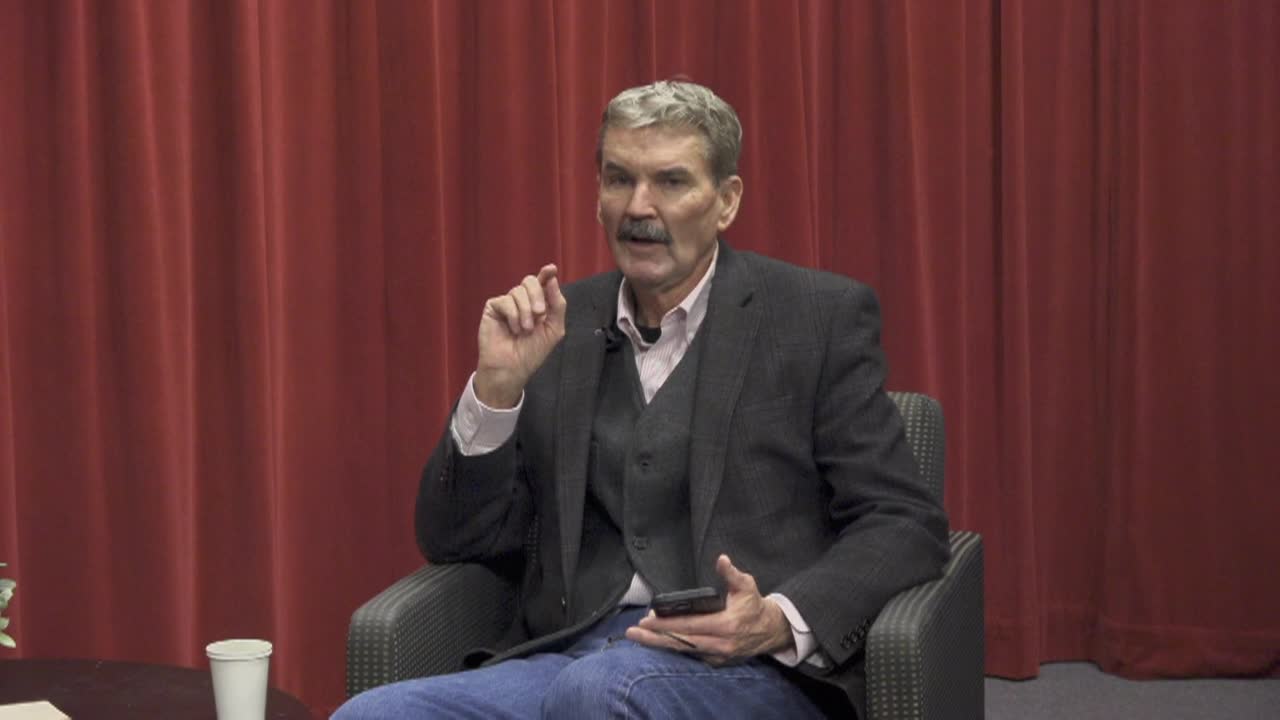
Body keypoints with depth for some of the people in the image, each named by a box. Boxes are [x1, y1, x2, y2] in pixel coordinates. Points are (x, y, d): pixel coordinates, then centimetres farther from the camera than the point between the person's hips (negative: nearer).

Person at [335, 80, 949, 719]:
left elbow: (905, 524, 1)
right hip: (569, 657, 4)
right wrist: (497, 384, -4)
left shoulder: (821, 316, 4)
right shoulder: (555, 326, 14)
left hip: (750, 667, -4)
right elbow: (456, 541, 12)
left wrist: (781, 621, -18)